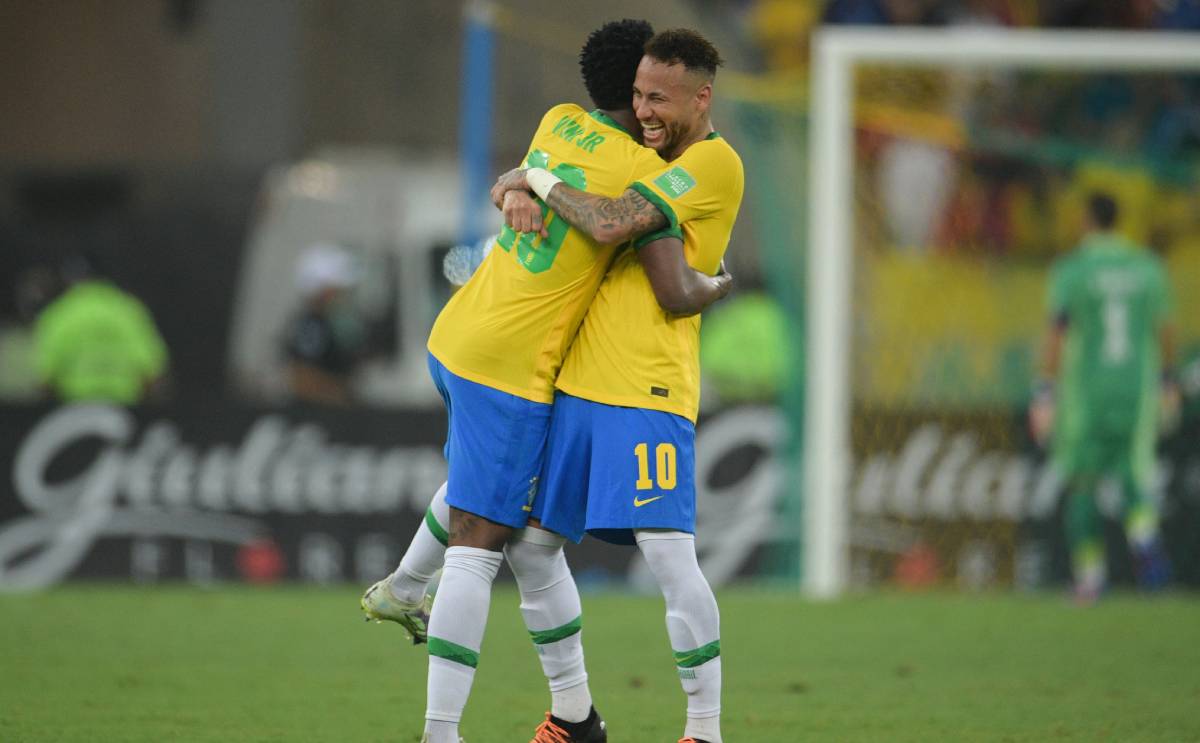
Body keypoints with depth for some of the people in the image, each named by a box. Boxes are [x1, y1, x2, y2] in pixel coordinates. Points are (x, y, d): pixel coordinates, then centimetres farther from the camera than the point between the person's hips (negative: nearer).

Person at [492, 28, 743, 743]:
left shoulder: (714, 162, -9)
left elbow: (612, 223, -20)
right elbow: (516, 181, 26)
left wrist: (538, 178, -5)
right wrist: (518, 195, 2)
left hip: (649, 391, -9)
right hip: (576, 383, 9)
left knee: (669, 553, -17)